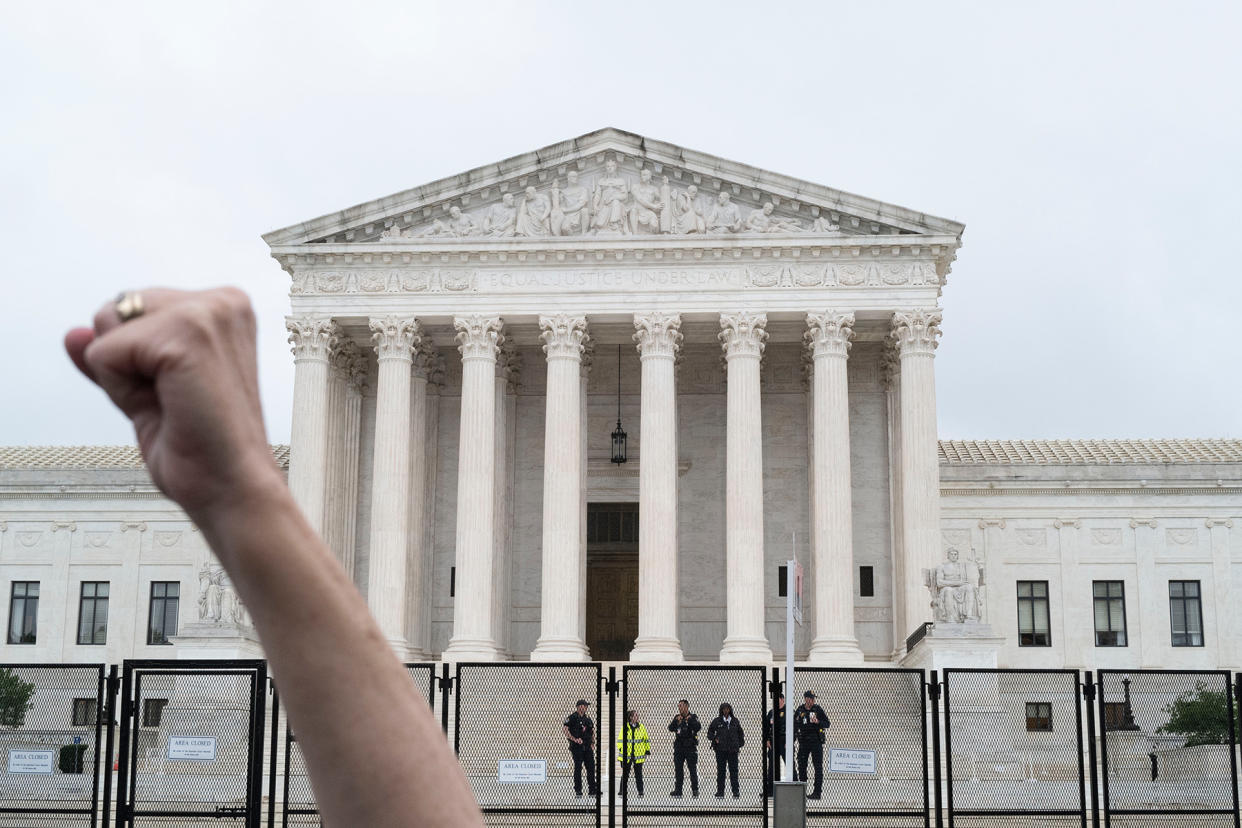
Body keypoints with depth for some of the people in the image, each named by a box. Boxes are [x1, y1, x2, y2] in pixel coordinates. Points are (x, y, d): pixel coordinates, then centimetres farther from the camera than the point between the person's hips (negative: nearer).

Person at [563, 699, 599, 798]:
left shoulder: (587, 718, 14)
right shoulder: (572, 717, -6)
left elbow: (592, 730, 25)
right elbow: (565, 729, -14)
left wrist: (592, 742, 12)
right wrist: (575, 739, -18)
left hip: (587, 747, 6)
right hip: (576, 746, -6)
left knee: (591, 767, 2)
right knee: (578, 767, -3)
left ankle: (593, 790, 7)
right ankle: (578, 789, 5)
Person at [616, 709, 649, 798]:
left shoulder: (641, 727, 7)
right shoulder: (625, 727, 1)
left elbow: (646, 739, 14)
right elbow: (620, 740, 3)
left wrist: (647, 750, 11)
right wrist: (620, 749, -7)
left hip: (638, 755, 1)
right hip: (626, 755, -1)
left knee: (638, 774, 5)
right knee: (625, 774, 2)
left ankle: (640, 792, 13)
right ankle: (623, 792, 8)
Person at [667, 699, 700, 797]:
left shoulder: (693, 717, -1)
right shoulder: (677, 717, 10)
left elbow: (698, 728, -16)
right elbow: (670, 729, 0)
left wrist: (690, 720, -25)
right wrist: (676, 721, -16)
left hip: (690, 747, -4)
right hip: (679, 747, 4)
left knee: (693, 769, -2)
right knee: (678, 769, 5)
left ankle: (695, 790, 4)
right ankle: (678, 790, 10)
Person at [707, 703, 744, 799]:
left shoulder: (735, 721, 10)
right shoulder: (717, 721, 5)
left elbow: (740, 733, 20)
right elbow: (710, 732, 13)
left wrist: (740, 744, 12)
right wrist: (714, 739, -4)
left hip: (733, 750, 1)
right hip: (720, 749, -1)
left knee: (733, 770, -1)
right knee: (721, 770, 0)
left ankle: (736, 791, 5)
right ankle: (720, 792, 5)